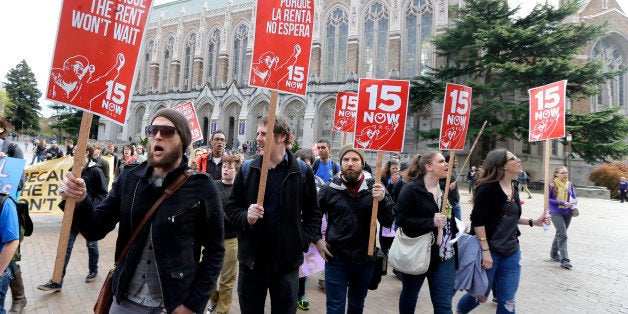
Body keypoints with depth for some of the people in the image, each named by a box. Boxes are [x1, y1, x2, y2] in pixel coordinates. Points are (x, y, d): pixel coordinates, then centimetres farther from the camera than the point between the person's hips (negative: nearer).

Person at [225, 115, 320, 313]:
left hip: (287, 262, -1)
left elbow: (313, 214, 3)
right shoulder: (247, 169, 0)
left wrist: (302, 241, -7)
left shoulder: (302, 172, -4)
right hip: (251, 259, 2)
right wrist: (246, 217, -15)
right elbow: (231, 208, 5)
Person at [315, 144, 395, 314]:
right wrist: (317, 239, -2)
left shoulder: (375, 187, -4)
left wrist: (382, 200, -26)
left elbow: (388, 222, -10)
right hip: (336, 257, -1)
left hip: (365, 257, 2)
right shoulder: (329, 188, -5)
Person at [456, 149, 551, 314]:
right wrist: (485, 250, -21)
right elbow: (478, 220, -19)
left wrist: (533, 222, 10)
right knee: (480, 295, 9)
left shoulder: (514, 189, 8)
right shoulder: (488, 187, -16)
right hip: (489, 250, -7)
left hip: (511, 252, 7)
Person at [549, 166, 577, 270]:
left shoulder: (570, 185, 6)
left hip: (568, 213, 6)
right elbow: (548, 199, -10)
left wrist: (574, 202, -12)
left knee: (560, 233, 17)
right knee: (562, 235, -10)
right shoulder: (552, 185, -9)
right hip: (556, 213, -6)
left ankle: (554, 254, 34)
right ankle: (565, 260, -6)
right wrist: (562, 203, -19)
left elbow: (574, 197, 11)